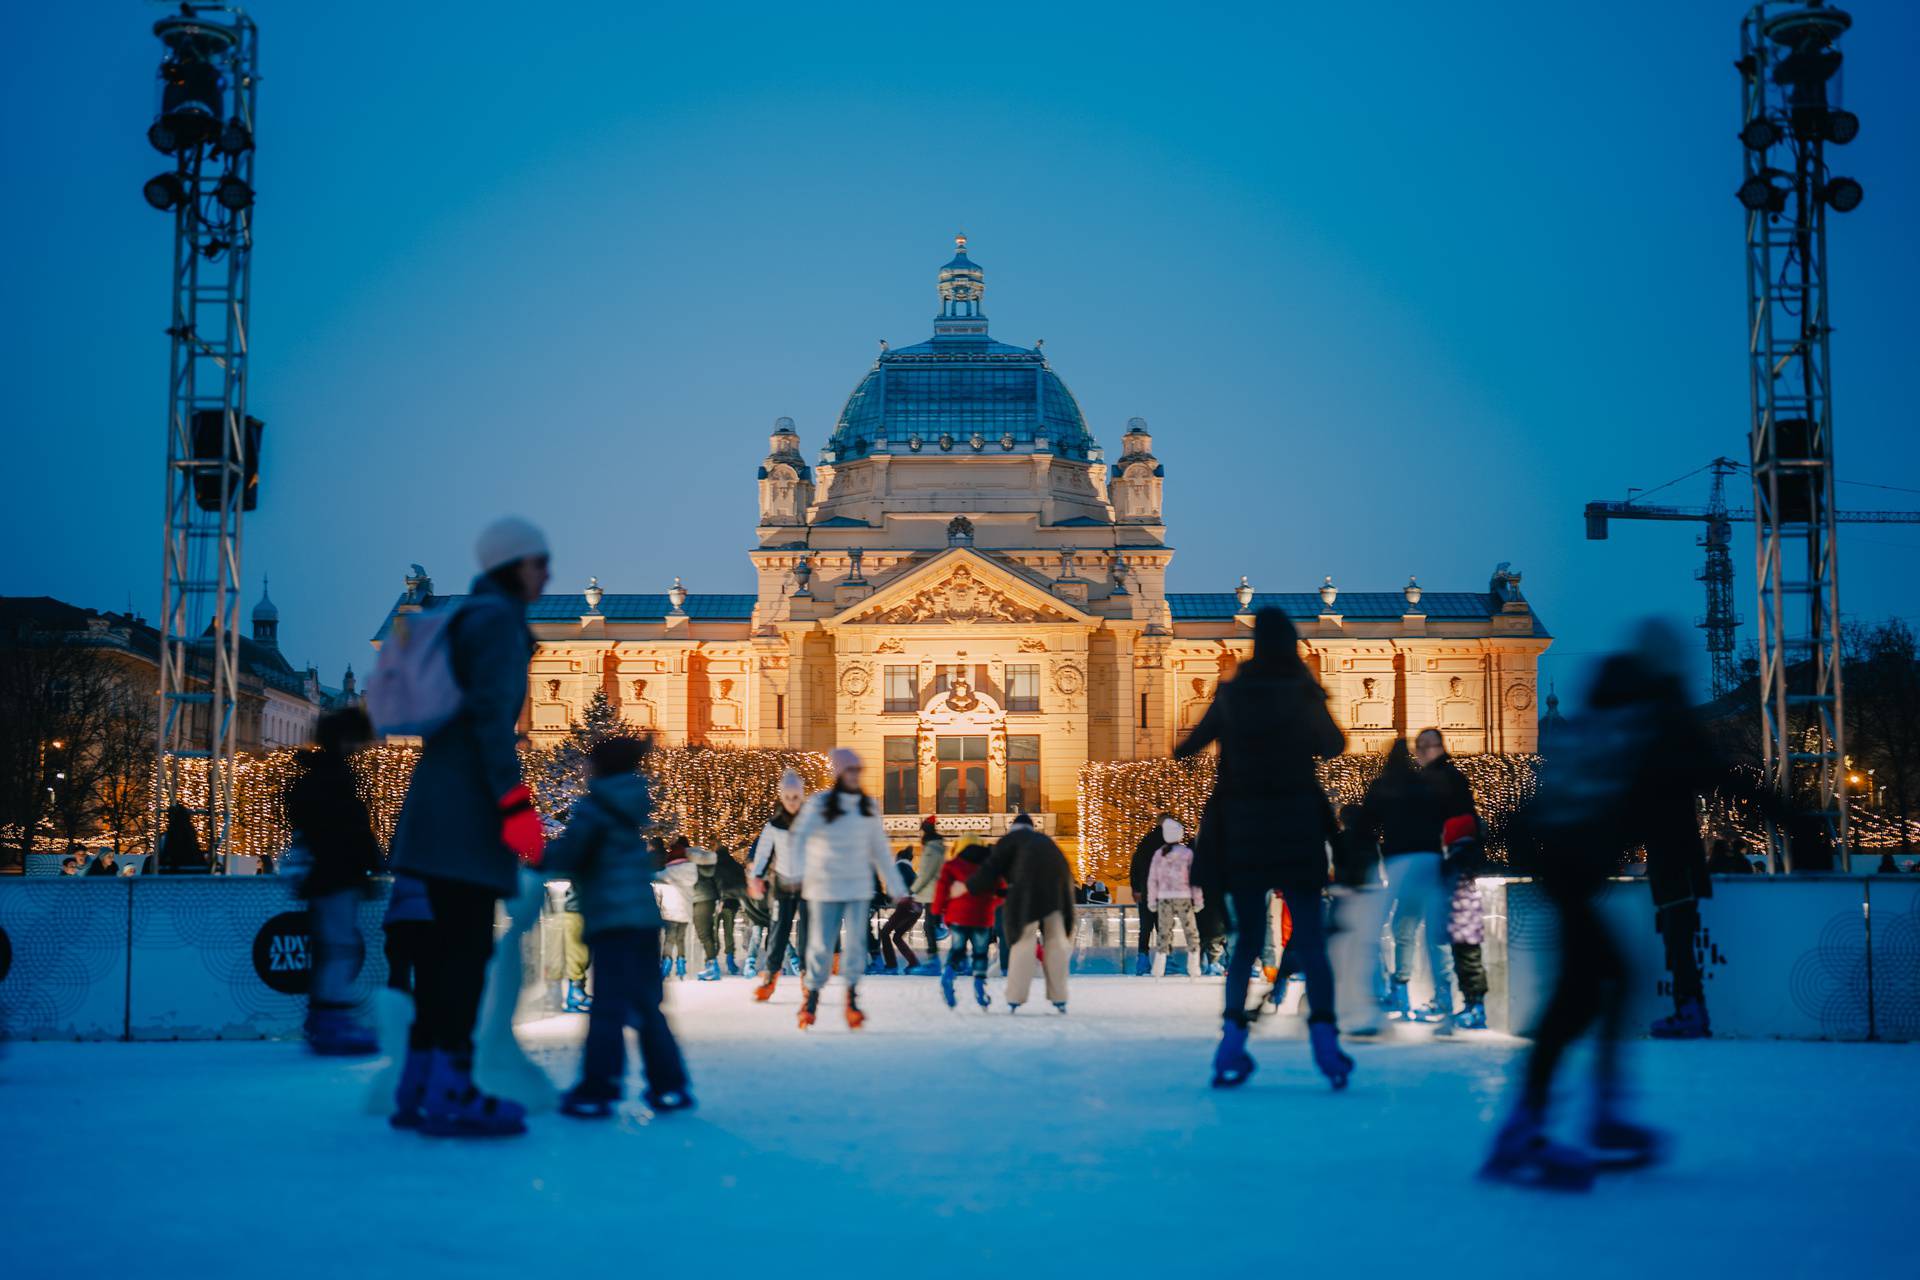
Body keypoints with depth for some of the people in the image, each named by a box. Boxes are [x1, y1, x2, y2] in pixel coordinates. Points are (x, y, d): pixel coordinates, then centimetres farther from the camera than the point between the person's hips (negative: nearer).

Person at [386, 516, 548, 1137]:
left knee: (449, 940, 10)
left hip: (437, 798, 9)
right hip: (470, 802, -9)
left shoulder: (465, 618, 22)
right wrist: (515, 801, -21)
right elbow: (491, 713, -17)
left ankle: (419, 1085, 11)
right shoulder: (498, 618, -6)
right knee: (469, 942, -10)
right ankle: (450, 1091, -11)